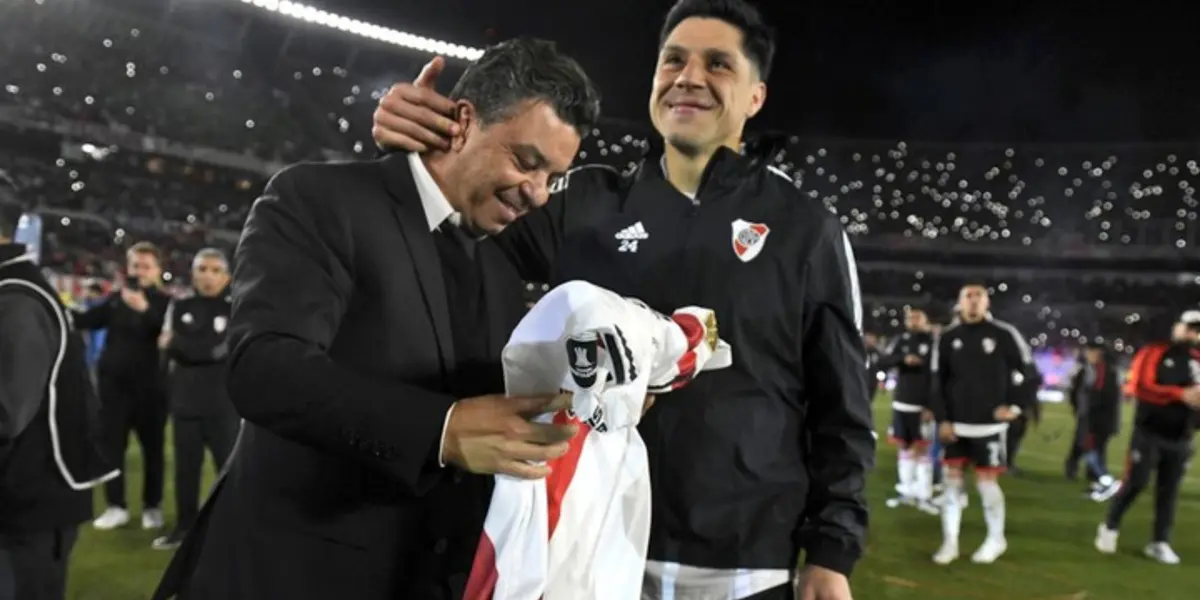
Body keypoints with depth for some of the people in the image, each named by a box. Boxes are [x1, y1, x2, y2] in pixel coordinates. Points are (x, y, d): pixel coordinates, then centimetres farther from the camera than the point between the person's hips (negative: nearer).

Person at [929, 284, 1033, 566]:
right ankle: (950, 542, 15)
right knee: (952, 479, 5)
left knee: (986, 480, 2)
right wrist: (942, 419, -3)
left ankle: (996, 539, 23)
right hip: (955, 424, 3)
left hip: (989, 425, -3)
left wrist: (1016, 406, -3)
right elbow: (937, 381, 3)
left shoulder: (1004, 334, -6)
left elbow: (1027, 370, 3)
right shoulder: (947, 337, 1)